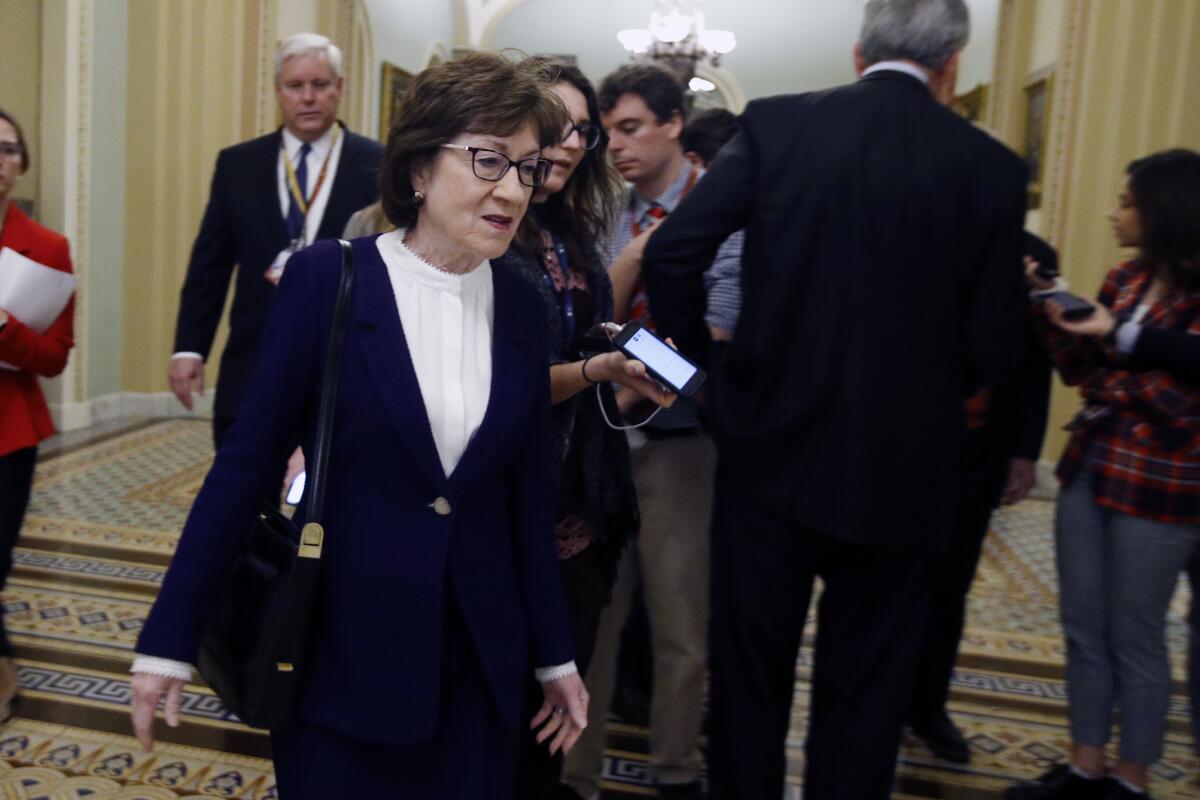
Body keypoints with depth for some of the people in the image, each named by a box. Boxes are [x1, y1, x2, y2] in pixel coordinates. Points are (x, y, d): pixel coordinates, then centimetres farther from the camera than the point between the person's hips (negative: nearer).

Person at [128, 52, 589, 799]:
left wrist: (555, 652, 9)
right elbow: (248, 458, -7)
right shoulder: (327, 279, -11)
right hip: (337, 649, -3)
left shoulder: (521, 304, 0)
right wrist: (170, 636, -5)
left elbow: (528, 491, 5)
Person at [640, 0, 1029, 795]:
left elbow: (670, 254, -11)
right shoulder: (992, 165, -3)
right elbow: (994, 352, -3)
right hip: (900, 471, 0)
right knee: (865, 698, 17)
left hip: (771, 453, 0)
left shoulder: (776, 124, -4)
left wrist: (705, 360, 4)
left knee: (749, 680, 16)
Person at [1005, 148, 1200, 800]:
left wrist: (1113, 354, -10)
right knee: (1082, 628, 13)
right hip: (1087, 470, 7)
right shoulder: (1124, 280, 8)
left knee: (1134, 638, 7)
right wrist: (1049, 311, -3)